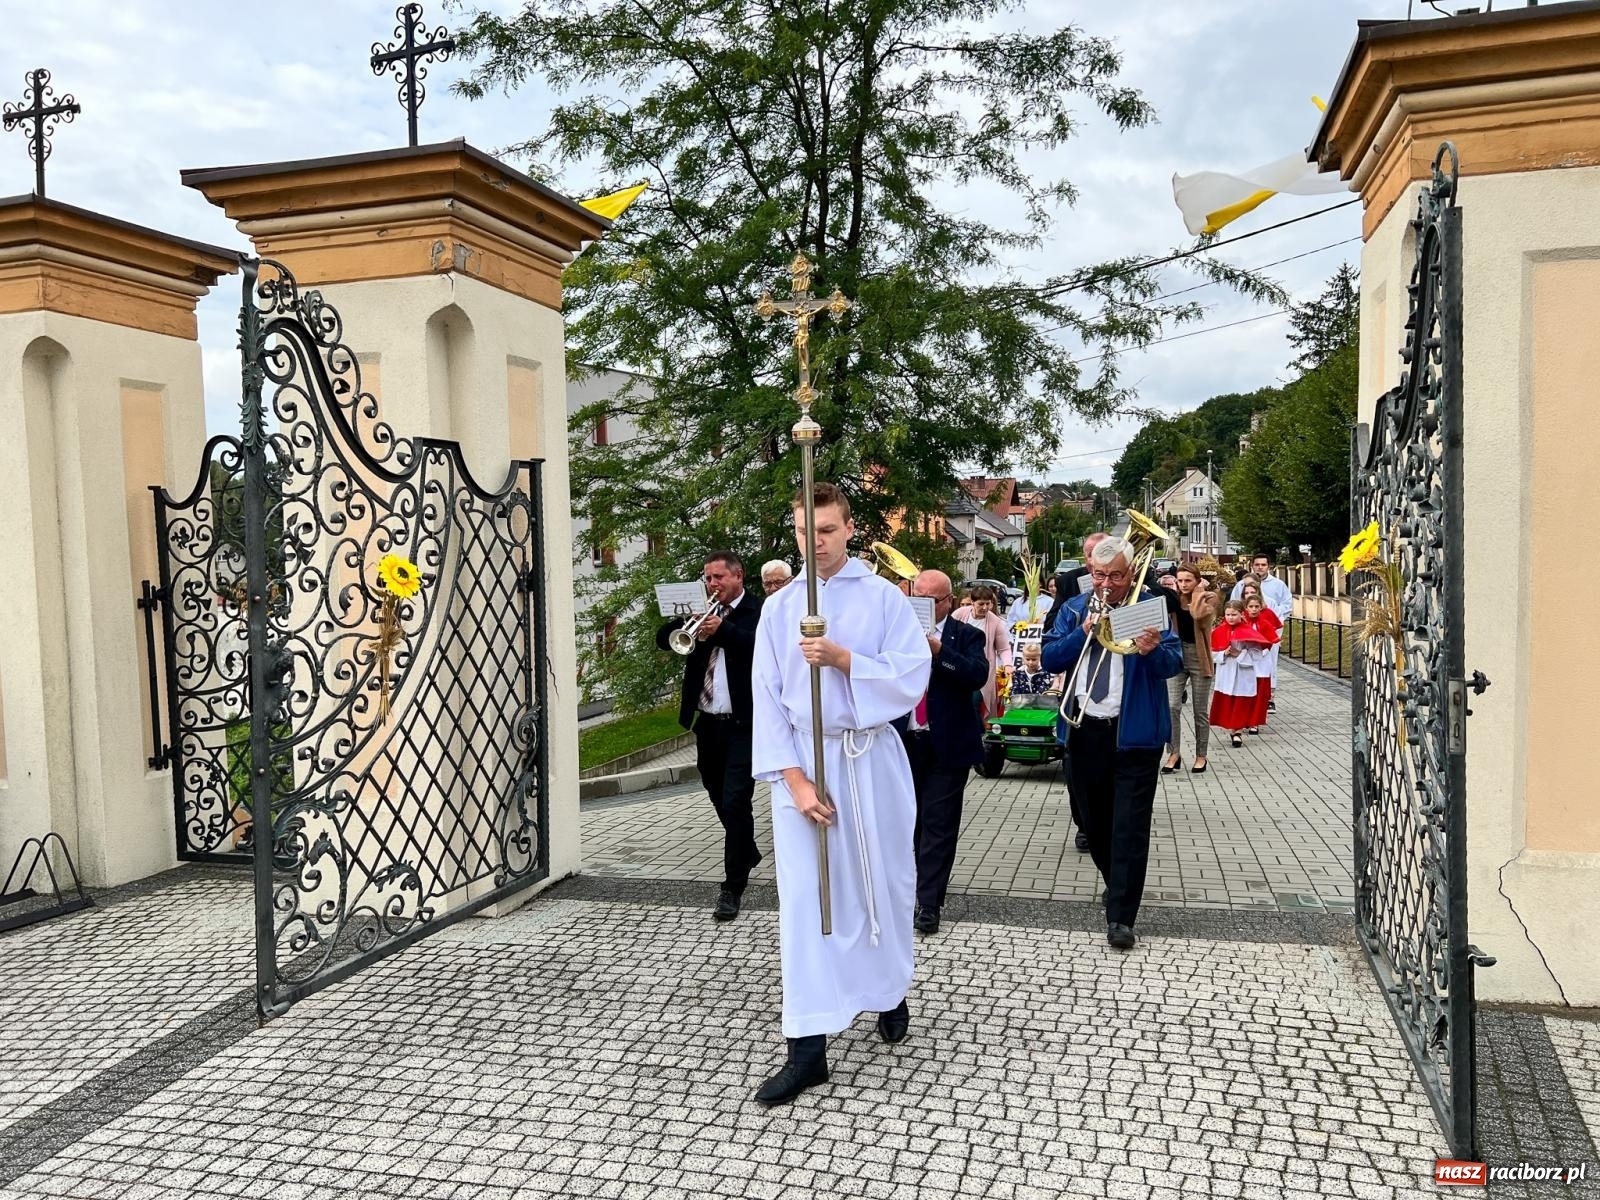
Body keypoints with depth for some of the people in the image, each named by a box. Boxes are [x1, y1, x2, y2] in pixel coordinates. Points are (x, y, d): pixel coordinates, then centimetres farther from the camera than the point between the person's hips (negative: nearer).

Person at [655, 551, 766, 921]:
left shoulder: (759, 610, -5)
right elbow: (663, 639, 5)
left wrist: (722, 628, -26)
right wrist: (689, 621, -13)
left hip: (741, 724, -7)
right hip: (706, 723, 7)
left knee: (736, 803, -9)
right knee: (719, 799, 19)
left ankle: (732, 887, -3)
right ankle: (748, 853, 42)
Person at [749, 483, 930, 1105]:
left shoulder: (883, 597, -1)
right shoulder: (779, 607, 4)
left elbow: (912, 677, -9)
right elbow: (767, 699, -1)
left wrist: (841, 658, -20)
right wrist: (794, 778, -11)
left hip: (870, 757, -1)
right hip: (802, 760, 1)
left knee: (884, 883, 12)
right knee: (803, 898, -4)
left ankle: (889, 990, 39)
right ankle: (807, 1048, 0)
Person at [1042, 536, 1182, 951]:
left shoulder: (1150, 606, -4)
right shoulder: (1073, 609, 7)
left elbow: (1175, 663, -12)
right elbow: (1049, 658, -1)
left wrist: (1153, 651, -34)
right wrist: (1083, 632, -14)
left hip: (1134, 733, -4)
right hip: (1084, 731, 4)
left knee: (1130, 825, -5)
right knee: (1095, 821, 15)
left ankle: (1120, 917, -2)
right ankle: (1118, 886, 36)